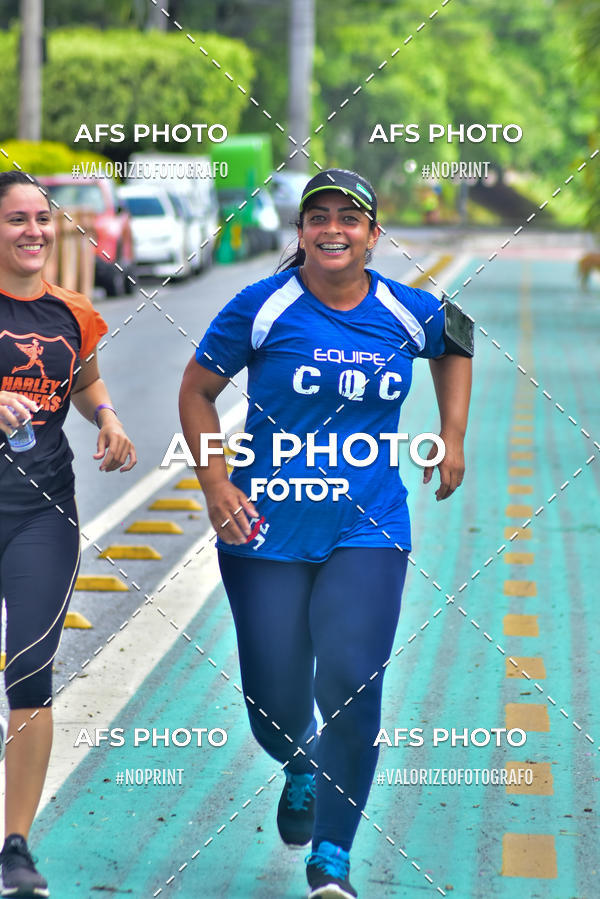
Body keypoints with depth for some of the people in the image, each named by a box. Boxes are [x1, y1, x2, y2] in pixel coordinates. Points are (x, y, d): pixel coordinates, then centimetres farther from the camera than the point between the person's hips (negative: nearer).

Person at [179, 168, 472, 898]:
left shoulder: (407, 313, 1)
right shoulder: (262, 308, -6)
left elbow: (455, 345, 25)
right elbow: (196, 391, 3)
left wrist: (453, 437, 14)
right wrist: (216, 483, -8)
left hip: (366, 534, 1)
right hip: (267, 534, -1)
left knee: (349, 688, -14)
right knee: (274, 707, 3)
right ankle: (302, 767, 42)